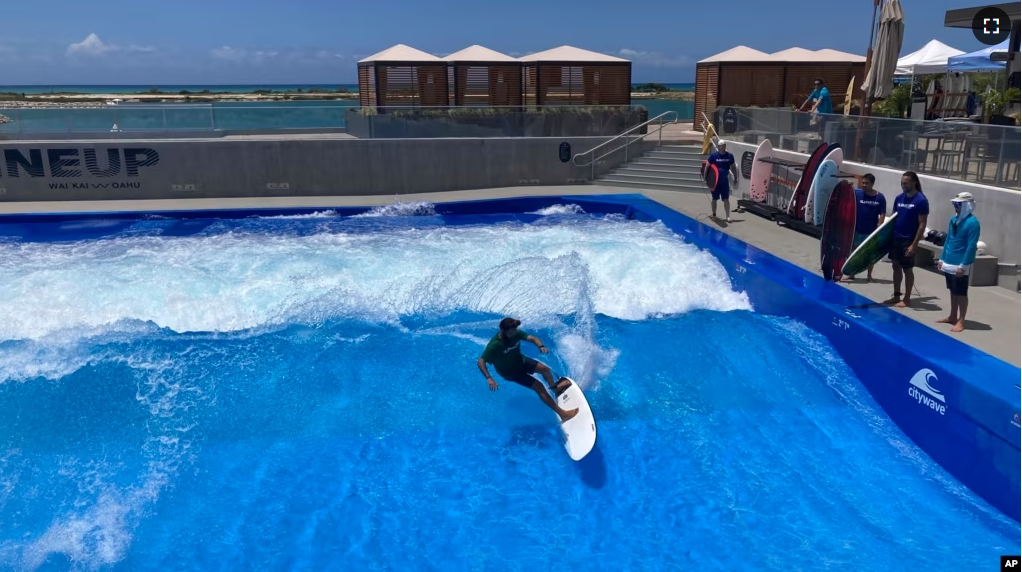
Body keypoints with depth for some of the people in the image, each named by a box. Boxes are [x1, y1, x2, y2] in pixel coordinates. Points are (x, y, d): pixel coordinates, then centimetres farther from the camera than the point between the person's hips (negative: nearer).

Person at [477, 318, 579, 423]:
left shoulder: (515, 333, -20)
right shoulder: (494, 345, -36)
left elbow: (532, 338, -21)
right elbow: (481, 362, -36)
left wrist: (541, 346, -42)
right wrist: (489, 378, -48)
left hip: (520, 360, 6)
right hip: (510, 371, -6)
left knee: (545, 368, 13)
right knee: (539, 386, -10)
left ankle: (554, 387, 51)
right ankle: (561, 413, -3)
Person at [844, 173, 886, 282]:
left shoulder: (880, 198, -6)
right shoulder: (856, 193, -4)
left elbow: (882, 215, -5)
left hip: (871, 232, -1)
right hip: (856, 230, 1)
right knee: (853, 252, 8)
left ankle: (869, 275, 24)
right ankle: (851, 274, 20)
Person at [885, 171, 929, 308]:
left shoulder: (921, 200, -12)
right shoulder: (899, 198, 7)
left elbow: (922, 224, -13)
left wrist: (914, 244, -17)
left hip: (908, 241, -6)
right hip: (895, 238, 6)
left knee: (907, 269, 3)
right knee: (896, 267, 12)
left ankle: (906, 299, 12)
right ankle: (896, 296, 23)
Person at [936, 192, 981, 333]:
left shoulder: (972, 223, -15)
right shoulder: (953, 220, 8)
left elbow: (971, 246, -18)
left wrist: (963, 265, -20)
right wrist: (942, 259, 14)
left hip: (961, 265, -7)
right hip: (949, 263, 7)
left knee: (961, 293, 1)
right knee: (953, 291, 16)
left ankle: (961, 321, 9)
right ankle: (952, 317, 27)